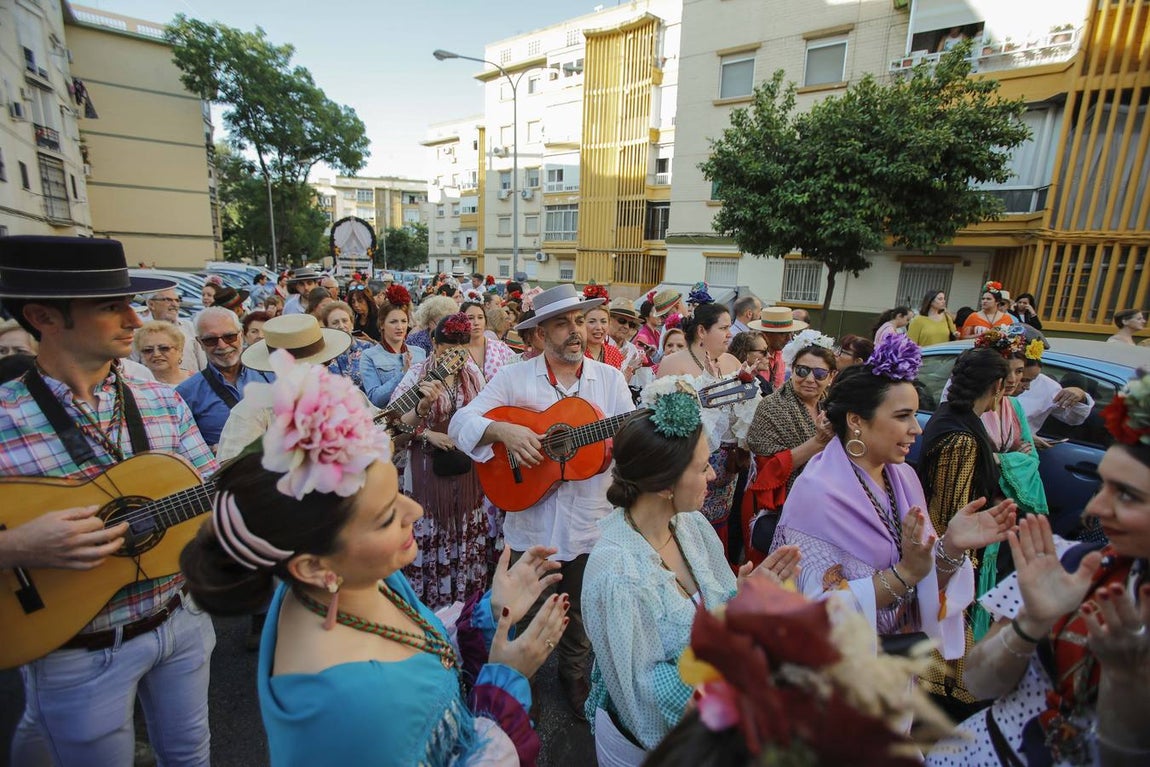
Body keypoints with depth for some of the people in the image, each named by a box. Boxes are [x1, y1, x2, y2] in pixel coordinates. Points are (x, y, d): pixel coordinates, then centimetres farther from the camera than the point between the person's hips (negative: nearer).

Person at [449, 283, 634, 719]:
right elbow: (460, 423, -8)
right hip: (529, 523, -1)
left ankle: (575, 678, 48)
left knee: (580, 615, 19)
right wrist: (503, 430, -26)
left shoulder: (610, 378, 1)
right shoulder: (513, 378, -5)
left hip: (589, 521, 1)